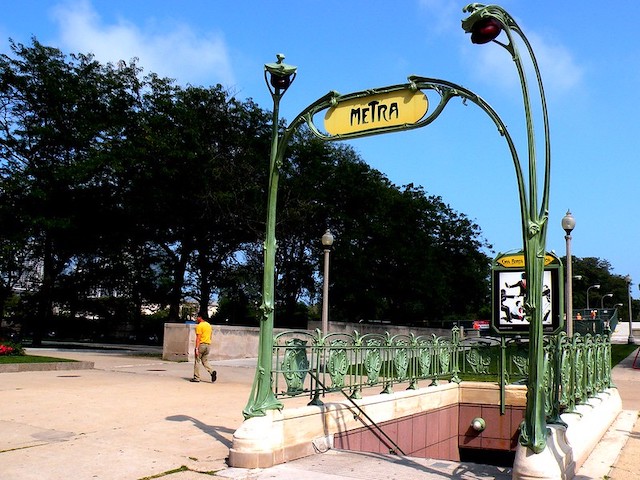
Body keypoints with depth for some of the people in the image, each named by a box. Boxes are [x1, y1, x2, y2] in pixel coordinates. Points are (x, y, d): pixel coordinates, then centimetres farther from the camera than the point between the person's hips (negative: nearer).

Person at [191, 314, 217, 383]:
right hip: (208, 345, 7)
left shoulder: (199, 326, -11)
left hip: (201, 344, -7)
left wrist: (196, 348, -18)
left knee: (197, 361, 3)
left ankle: (196, 377, 6)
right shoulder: (209, 325, 14)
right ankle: (212, 372, -8)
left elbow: (198, 338, -16)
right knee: (205, 361, 12)